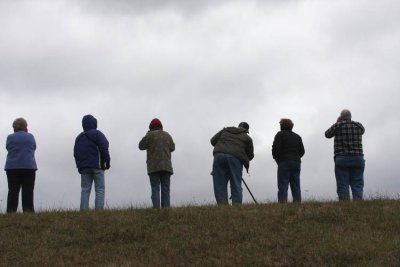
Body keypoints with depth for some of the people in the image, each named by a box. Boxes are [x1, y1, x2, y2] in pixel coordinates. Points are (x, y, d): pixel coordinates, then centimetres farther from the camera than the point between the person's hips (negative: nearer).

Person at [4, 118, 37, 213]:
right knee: (28, 192, 0)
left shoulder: (10, 137, 3)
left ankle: (11, 212, -6)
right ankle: (28, 211, -7)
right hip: (29, 167, -1)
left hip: (12, 168, 1)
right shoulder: (30, 137, 2)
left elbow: (8, 148, 15)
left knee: (13, 191, 0)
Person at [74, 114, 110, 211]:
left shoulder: (79, 137, 16)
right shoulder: (97, 134, -3)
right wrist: (107, 162, -3)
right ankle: (99, 209, -14)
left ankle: (83, 210, -4)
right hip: (97, 166, -5)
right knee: (100, 189, -4)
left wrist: (79, 166, 16)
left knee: (85, 189, 4)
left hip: (84, 167, 5)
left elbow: (76, 153, 14)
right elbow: (104, 149, -11)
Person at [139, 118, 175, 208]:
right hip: (166, 166, 3)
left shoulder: (150, 135, -2)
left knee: (155, 188, -3)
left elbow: (141, 146, 7)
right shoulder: (167, 135, 10)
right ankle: (166, 208, -5)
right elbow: (172, 148, 20)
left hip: (154, 167, -2)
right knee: (165, 189, 3)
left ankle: (156, 208, -14)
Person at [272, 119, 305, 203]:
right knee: (296, 186, 5)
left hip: (284, 162, -5)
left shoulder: (280, 135, 0)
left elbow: (275, 148, -10)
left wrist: (277, 159, 4)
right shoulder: (297, 136, 18)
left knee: (283, 186, -9)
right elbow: (302, 151, 13)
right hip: (296, 163, 6)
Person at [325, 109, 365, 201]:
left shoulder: (337, 126, 0)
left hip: (342, 160, -2)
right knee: (357, 185, 1)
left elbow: (327, 134, 17)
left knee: (342, 186, -2)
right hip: (358, 159, 2)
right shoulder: (358, 126, 7)